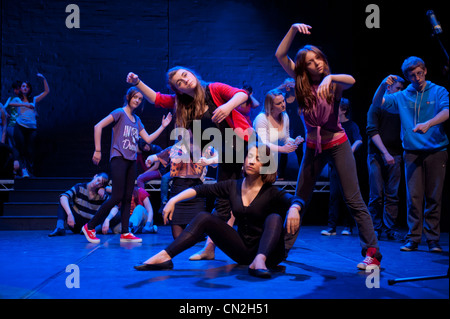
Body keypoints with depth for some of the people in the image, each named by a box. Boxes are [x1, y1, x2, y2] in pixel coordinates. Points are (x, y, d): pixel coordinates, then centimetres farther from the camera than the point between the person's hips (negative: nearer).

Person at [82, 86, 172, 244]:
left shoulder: (137, 120, 19)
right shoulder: (120, 112, -3)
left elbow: (148, 139, 18)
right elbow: (98, 127, -12)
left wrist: (162, 127, 12)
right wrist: (98, 150, -15)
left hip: (132, 161, 7)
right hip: (119, 158, -7)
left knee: (128, 197, 4)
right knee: (117, 197, -12)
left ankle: (125, 233, 8)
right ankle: (90, 226, -1)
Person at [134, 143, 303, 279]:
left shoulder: (271, 192, -8)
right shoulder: (233, 186, 4)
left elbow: (296, 200, -24)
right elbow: (200, 189, -1)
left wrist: (293, 209, -48)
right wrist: (173, 200, -13)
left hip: (267, 252, -3)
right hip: (242, 251, 4)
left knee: (274, 217, -28)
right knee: (204, 218, -10)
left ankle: (259, 261, -49)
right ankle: (164, 257, -26)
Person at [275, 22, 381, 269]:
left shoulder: (334, 84, -5)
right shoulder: (302, 84, 0)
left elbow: (350, 80, -28)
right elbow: (280, 55, -8)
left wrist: (329, 77, -46)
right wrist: (293, 29, -18)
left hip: (338, 144, -3)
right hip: (313, 147, 3)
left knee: (353, 199, -6)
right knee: (300, 198, 8)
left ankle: (372, 252, -4)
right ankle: (283, 246, 17)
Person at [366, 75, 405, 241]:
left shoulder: (399, 107, 16)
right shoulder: (376, 106, 3)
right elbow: (372, 131, -6)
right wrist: (385, 153, -15)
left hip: (394, 156, 4)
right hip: (377, 156, -4)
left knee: (392, 195, 2)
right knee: (376, 195, -3)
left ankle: (391, 229, 7)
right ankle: (375, 229, 6)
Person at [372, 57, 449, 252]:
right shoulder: (402, 97, 11)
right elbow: (376, 103, 8)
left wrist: (428, 124, -29)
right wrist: (383, 85, -10)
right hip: (412, 153, 1)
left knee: (434, 197, 0)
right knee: (414, 196, -3)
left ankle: (433, 240, 8)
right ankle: (413, 239, 2)